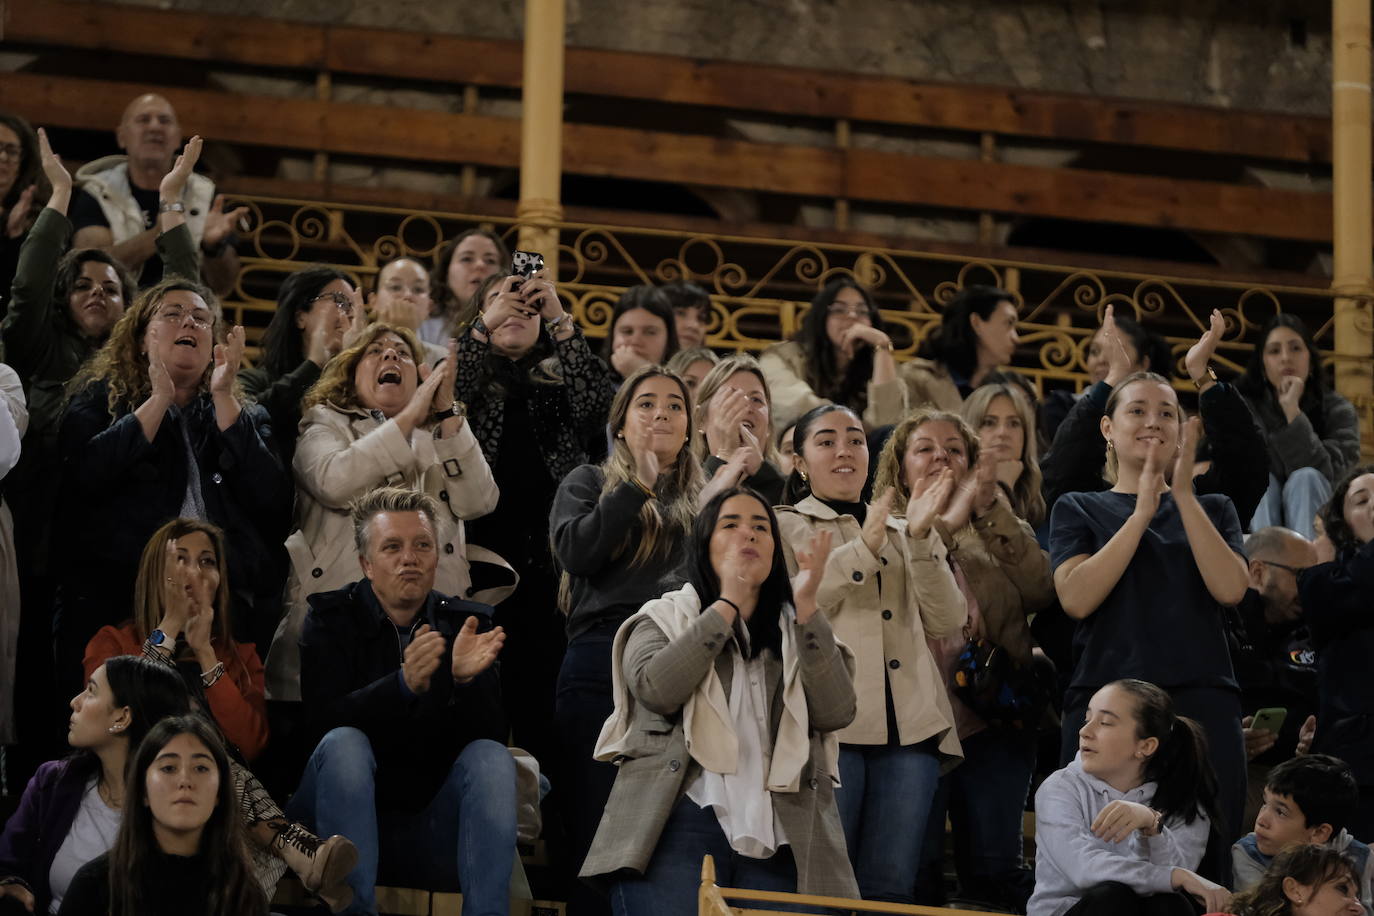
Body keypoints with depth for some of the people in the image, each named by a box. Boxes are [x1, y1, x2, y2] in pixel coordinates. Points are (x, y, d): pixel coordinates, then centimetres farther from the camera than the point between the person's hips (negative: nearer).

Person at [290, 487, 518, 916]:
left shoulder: (466, 624, 3)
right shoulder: (330, 619, -1)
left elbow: (493, 734, -8)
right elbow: (324, 718, -18)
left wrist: (466, 679, -29)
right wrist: (404, 684, -35)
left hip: (430, 826, 2)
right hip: (346, 817, -2)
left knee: (492, 758, -23)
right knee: (345, 745, -29)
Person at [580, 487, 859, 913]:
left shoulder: (798, 630, 21)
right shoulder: (663, 618, 15)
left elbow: (835, 713, 1)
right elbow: (657, 689, -8)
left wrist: (806, 606, -5)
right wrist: (728, 603, -6)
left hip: (777, 835, 2)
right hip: (681, 824, -2)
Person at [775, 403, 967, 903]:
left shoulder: (901, 532, 23)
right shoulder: (785, 527, 11)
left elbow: (948, 619, 9)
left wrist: (920, 538, -4)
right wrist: (863, 549, -9)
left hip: (909, 726, 4)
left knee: (890, 885, 0)